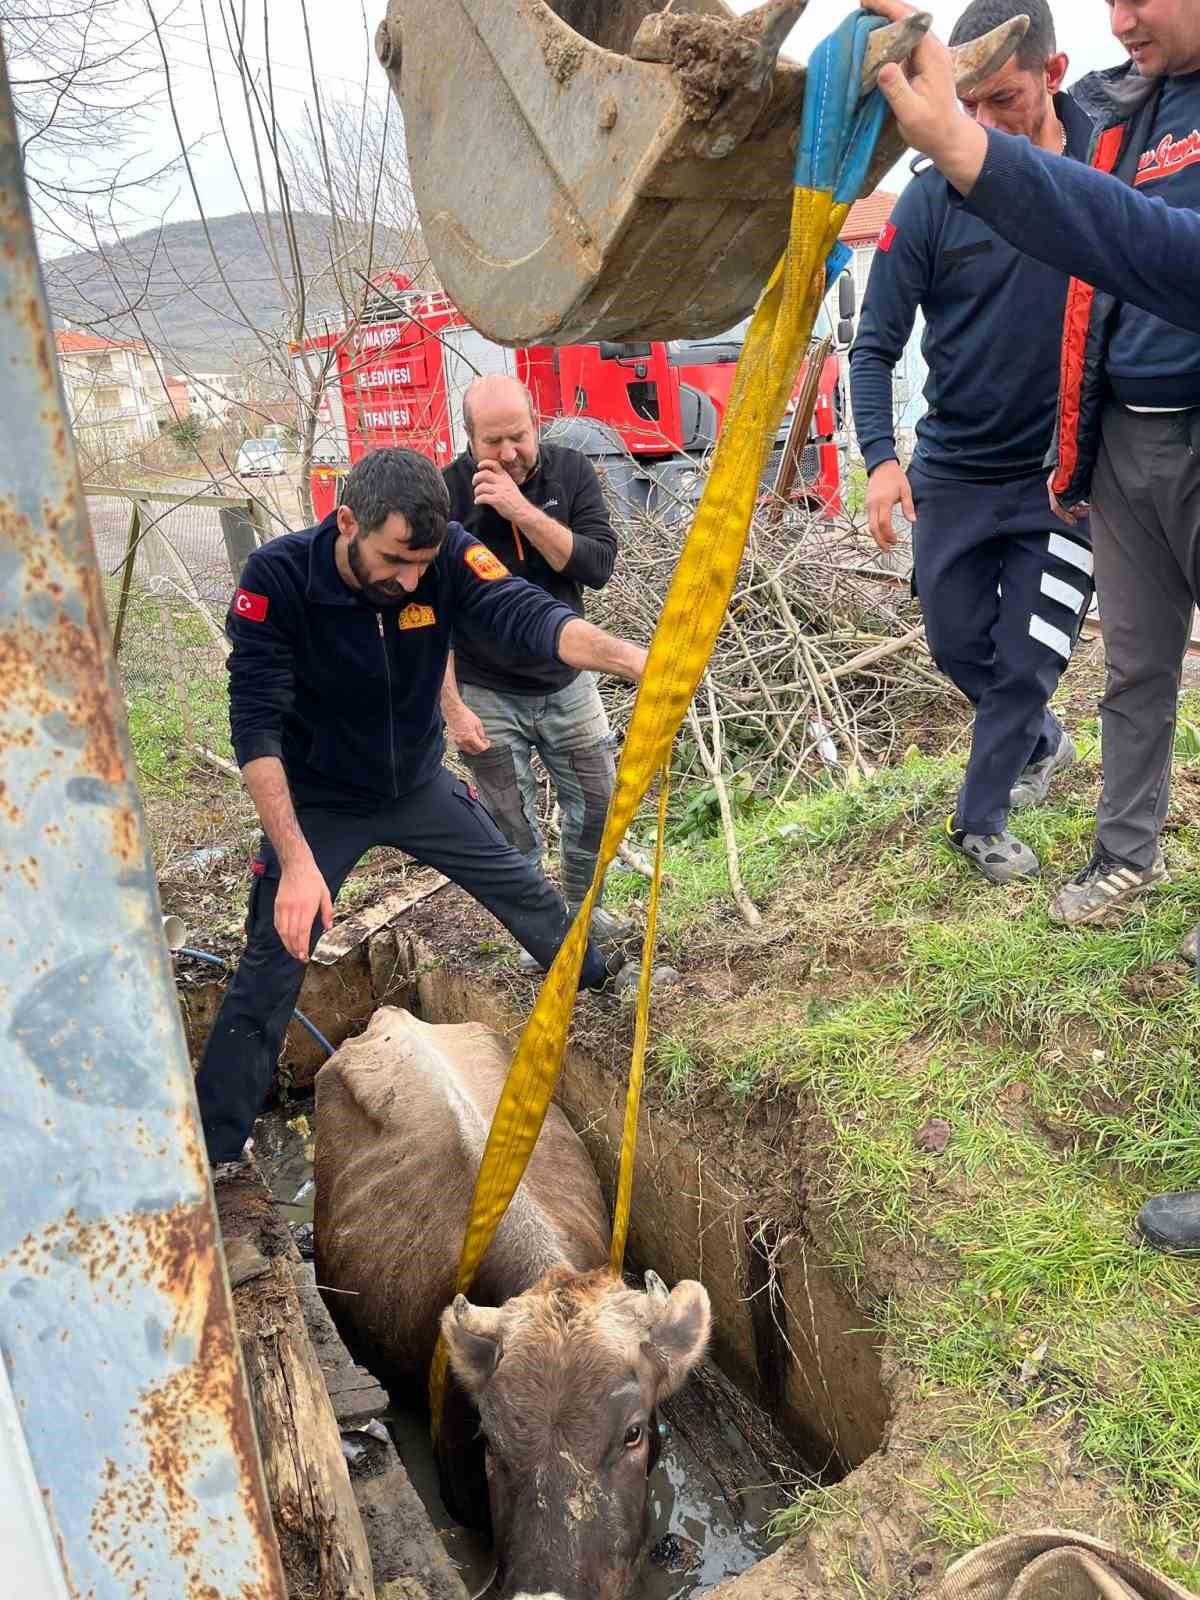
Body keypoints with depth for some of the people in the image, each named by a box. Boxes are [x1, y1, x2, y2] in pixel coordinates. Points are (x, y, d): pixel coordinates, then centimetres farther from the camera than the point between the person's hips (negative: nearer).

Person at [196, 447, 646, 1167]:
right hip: (317, 803, -3)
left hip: (419, 784, 3)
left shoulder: (448, 555, -23)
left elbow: (527, 614, -38)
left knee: (522, 887, 18)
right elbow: (257, 727, -32)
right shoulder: (278, 577, -29)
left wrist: (628, 656, -59)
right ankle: (210, 1149, 10)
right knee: (274, 968, -5)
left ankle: (592, 980, 48)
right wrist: (297, 859, -41)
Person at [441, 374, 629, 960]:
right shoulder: (444, 496, -15)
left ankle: (581, 908, 37)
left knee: (598, 807, 12)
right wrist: (452, 706, -14)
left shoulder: (570, 471, -7)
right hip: (486, 695, -3)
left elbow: (598, 565, -18)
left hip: (566, 681, 3)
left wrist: (522, 511, -29)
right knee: (515, 833, 4)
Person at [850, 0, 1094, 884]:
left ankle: (980, 819, 20)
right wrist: (882, 458, -21)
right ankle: (1044, 742, 41)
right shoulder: (933, 196, -8)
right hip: (953, 472, 2)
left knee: (1028, 661, 0)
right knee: (960, 645, 12)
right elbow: (876, 344, -6)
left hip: (1067, 473, -1)